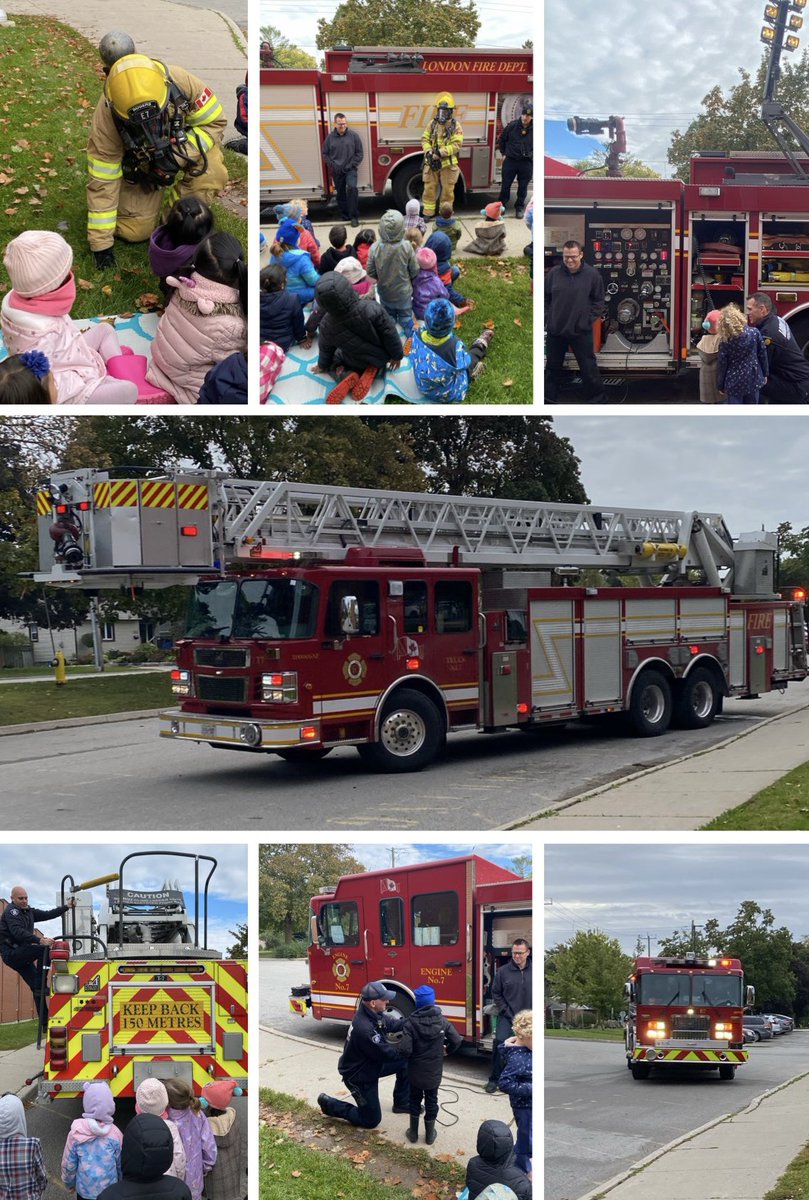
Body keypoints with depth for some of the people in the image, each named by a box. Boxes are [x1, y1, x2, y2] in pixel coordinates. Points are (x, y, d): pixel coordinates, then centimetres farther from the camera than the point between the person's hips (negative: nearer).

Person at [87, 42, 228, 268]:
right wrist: (101, 245, -22)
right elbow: (102, 182, -26)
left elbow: (214, 122, -19)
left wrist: (180, 154, -36)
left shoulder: (181, 82, -35)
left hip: (182, 145, 0)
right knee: (134, 232, -8)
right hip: (138, 164, 0)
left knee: (211, 172, -32)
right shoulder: (105, 119, -35)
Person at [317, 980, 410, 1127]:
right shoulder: (364, 1028, -37)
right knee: (371, 1120, 3)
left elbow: (394, 1024, 0)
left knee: (405, 1061, 8)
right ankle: (329, 1104, 14)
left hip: (372, 1064, 9)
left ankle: (402, 1103, 24)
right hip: (359, 1075, -9)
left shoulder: (374, 1014, -10)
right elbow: (386, 1053, -29)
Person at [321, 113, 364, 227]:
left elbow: (360, 153, 2)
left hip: (350, 170, -2)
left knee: (352, 188, -23)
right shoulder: (330, 137, 2)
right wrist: (332, 165, -4)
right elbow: (325, 154, 9)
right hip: (337, 171, 2)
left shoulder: (354, 136, -1)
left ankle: (354, 216, -16)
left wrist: (351, 165, -8)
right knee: (340, 194, 8)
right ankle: (345, 216, 21)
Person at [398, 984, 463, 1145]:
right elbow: (457, 1041, -10)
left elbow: (405, 1049, -26)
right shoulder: (442, 1021, -11)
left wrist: (410, 1055, -3)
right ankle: (430, 1135, 26)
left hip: (415, 1071, -1)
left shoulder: (411, 1022, -20)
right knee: (431, 1101, 17)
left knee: (415, 1100, 19)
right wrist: (447, 1050, 9)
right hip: (434, 1071, 1)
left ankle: (413, 1132, 28)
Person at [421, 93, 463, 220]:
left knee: (447, 190, 5)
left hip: (448, 164, -3)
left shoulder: (456, 126, -5)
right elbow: (425, 139, 4)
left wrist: (440, 153, -22)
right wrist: (428, 152, -16)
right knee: (429, 189, 6)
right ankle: (428, 213, 15)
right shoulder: (432, 124, 6)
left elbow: (457, 145, -14)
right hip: (431, 163, 3)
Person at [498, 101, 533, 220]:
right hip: (510, 160, 0)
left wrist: (532, 156, 2)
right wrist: (504, 154, 7)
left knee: (523, 187, 9)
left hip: (527, 163, 0)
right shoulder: (512, 126, -6)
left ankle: (520, 208, 23)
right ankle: (502, 205, 21)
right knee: (505, 185, 7)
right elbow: (502, 140, 9)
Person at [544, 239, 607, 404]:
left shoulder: (592, 274, -5)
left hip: (581, 331, -2)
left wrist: (590, 319, -6)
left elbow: (598, 300, 1)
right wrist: (547, 317, 1)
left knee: (589, 368, 3)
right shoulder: (553, 273, -1)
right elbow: (545, 298, 9)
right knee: (552, 367, 14)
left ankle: (597, 400, 13)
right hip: (555, 330, 2)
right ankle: (549, 399, 27)